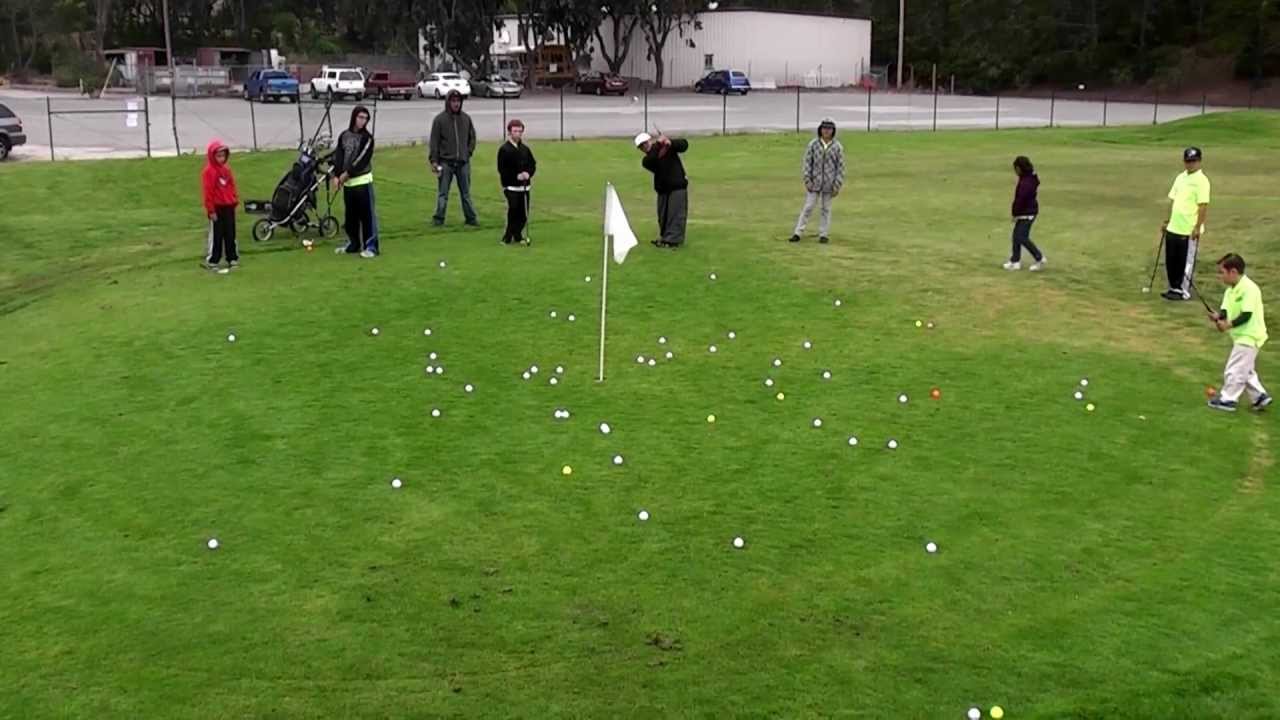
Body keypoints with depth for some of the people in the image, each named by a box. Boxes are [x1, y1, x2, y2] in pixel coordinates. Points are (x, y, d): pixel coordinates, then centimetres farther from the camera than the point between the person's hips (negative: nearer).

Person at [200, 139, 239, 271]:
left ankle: (232, 259, 20)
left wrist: (235, 200, 12)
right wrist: (211, 209, -15)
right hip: (217, 208, -7)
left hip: (229, 207, 7)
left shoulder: (226, 169, 10)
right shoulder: (209, 172, -13)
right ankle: (211, 261, 4)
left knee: (230, 234, 12)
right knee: (216, 235, -2)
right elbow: (208, 192, -14)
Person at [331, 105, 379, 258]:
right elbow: (338, 156, 6)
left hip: (363, 181, -5)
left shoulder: (367, 138, -5)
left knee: (367, 215, -6)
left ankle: (371, 246, -3)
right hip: (347, 183, 5)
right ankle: (353, 244, 24)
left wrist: (348, 173, -14)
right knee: (351, 215, 13)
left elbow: (362, 159, -14)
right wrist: (337, 175, -7)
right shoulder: (344, 136, 10)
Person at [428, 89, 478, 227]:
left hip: (463, 162, 3)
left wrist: (469, 152, 6)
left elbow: (472, 137, 19)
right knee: (443, 193, 0)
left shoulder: (466, 118, 8)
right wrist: (433, 161, -8)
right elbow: (434, 142, -3)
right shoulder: (440, 119, -3)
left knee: (466, 193, 9)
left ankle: (471, 218, 15)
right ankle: (438, 218, 6)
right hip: (446, 162, -3)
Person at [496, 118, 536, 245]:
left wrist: (528, 173, -8)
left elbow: (533, 165, 14)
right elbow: (502, 169, -9)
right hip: (510, 187, -5)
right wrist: (516, 176, -17)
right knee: (514, 210, -12)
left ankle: (517, 235, 19)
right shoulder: (504, 149, -5)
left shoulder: (525, 149, 11)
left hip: (524, 186, 5)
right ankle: (508, 237, -2)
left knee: (524, 213, 4)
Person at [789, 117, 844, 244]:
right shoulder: (813, 144, -1)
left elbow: (840, 167, 0)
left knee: (826, 209, 8)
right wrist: (807, 180, -8)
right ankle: (798, 233, 2)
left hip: (829, 184, 0)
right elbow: (807, 163, 0)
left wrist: (837, 185, -5)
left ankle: (823, 234, 15)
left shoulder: (838, 147, -2)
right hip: (814, 182, 0)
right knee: (808, 207, 0)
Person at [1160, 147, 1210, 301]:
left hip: (1189, 230, -7)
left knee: (1186, 262, 3)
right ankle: (1174, 287, 26)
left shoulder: (1201, 181, -12)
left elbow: (1203, 206, -17)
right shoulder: (1180, 178, 11)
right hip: (1173, 228, 7)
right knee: (1171, 260, 13)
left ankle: (1184, 291, 13)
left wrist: (1197, 227, -21)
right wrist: (1167, 221, 16)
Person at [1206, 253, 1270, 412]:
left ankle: (1227, 399, 7)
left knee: (1234, 369, -3)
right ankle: (1260, 396, 28)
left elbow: (1246, 315, -26)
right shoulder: (1230, 290, 7)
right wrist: (1218, 316, -18)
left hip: (1248, 337, -10)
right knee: (1245, 370, 19)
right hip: (1240, 336, 10)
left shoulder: (1249, 288, -22)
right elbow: (1226, 310, 3)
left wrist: (1228, 325, -30)